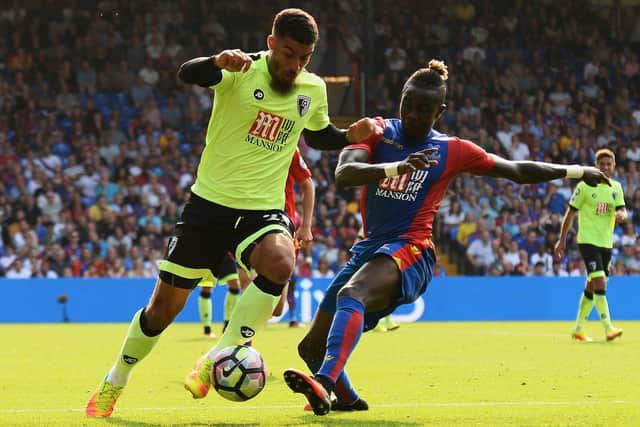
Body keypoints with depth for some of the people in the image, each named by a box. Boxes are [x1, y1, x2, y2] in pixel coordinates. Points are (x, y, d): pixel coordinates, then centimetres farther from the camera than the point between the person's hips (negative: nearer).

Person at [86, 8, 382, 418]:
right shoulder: (244, 72, -11)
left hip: (264, 210, 2)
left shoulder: (314, 90, 4)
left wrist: (352, 135, 5)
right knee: (164, 307, 4)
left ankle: (216, 359, -20)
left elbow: (319, 135, 25)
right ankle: (114, 383, 28)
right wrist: (219, 61, -50)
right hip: (210, 202, -2)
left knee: (280, 264, -33)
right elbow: (187, 74, -30)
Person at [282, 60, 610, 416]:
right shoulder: (378, 132, 5)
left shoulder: (452, 151, 4)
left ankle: (324, 383, -56)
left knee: (350, 294, -38)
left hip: (409, 251, -5)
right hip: (368, 248, 5)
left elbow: (519, 171, 16)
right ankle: (348, 399, 39)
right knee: (312, 347, 10)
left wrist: (577, 171, 18)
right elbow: (344, 173, -15)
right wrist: (397, 167, -31)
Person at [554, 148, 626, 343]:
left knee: (591, 288, 11)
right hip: (587, 240, -6)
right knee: (600, 283, -19)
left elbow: (622, 211, 1)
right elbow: (570, 213, -2)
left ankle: (577, 329, 22)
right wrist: (562, 241, -3)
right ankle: (608, 328, -23)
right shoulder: (585, 186, -6)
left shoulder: (616, 187, 9)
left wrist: (621, 215, -25)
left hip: (606, 243, 6)